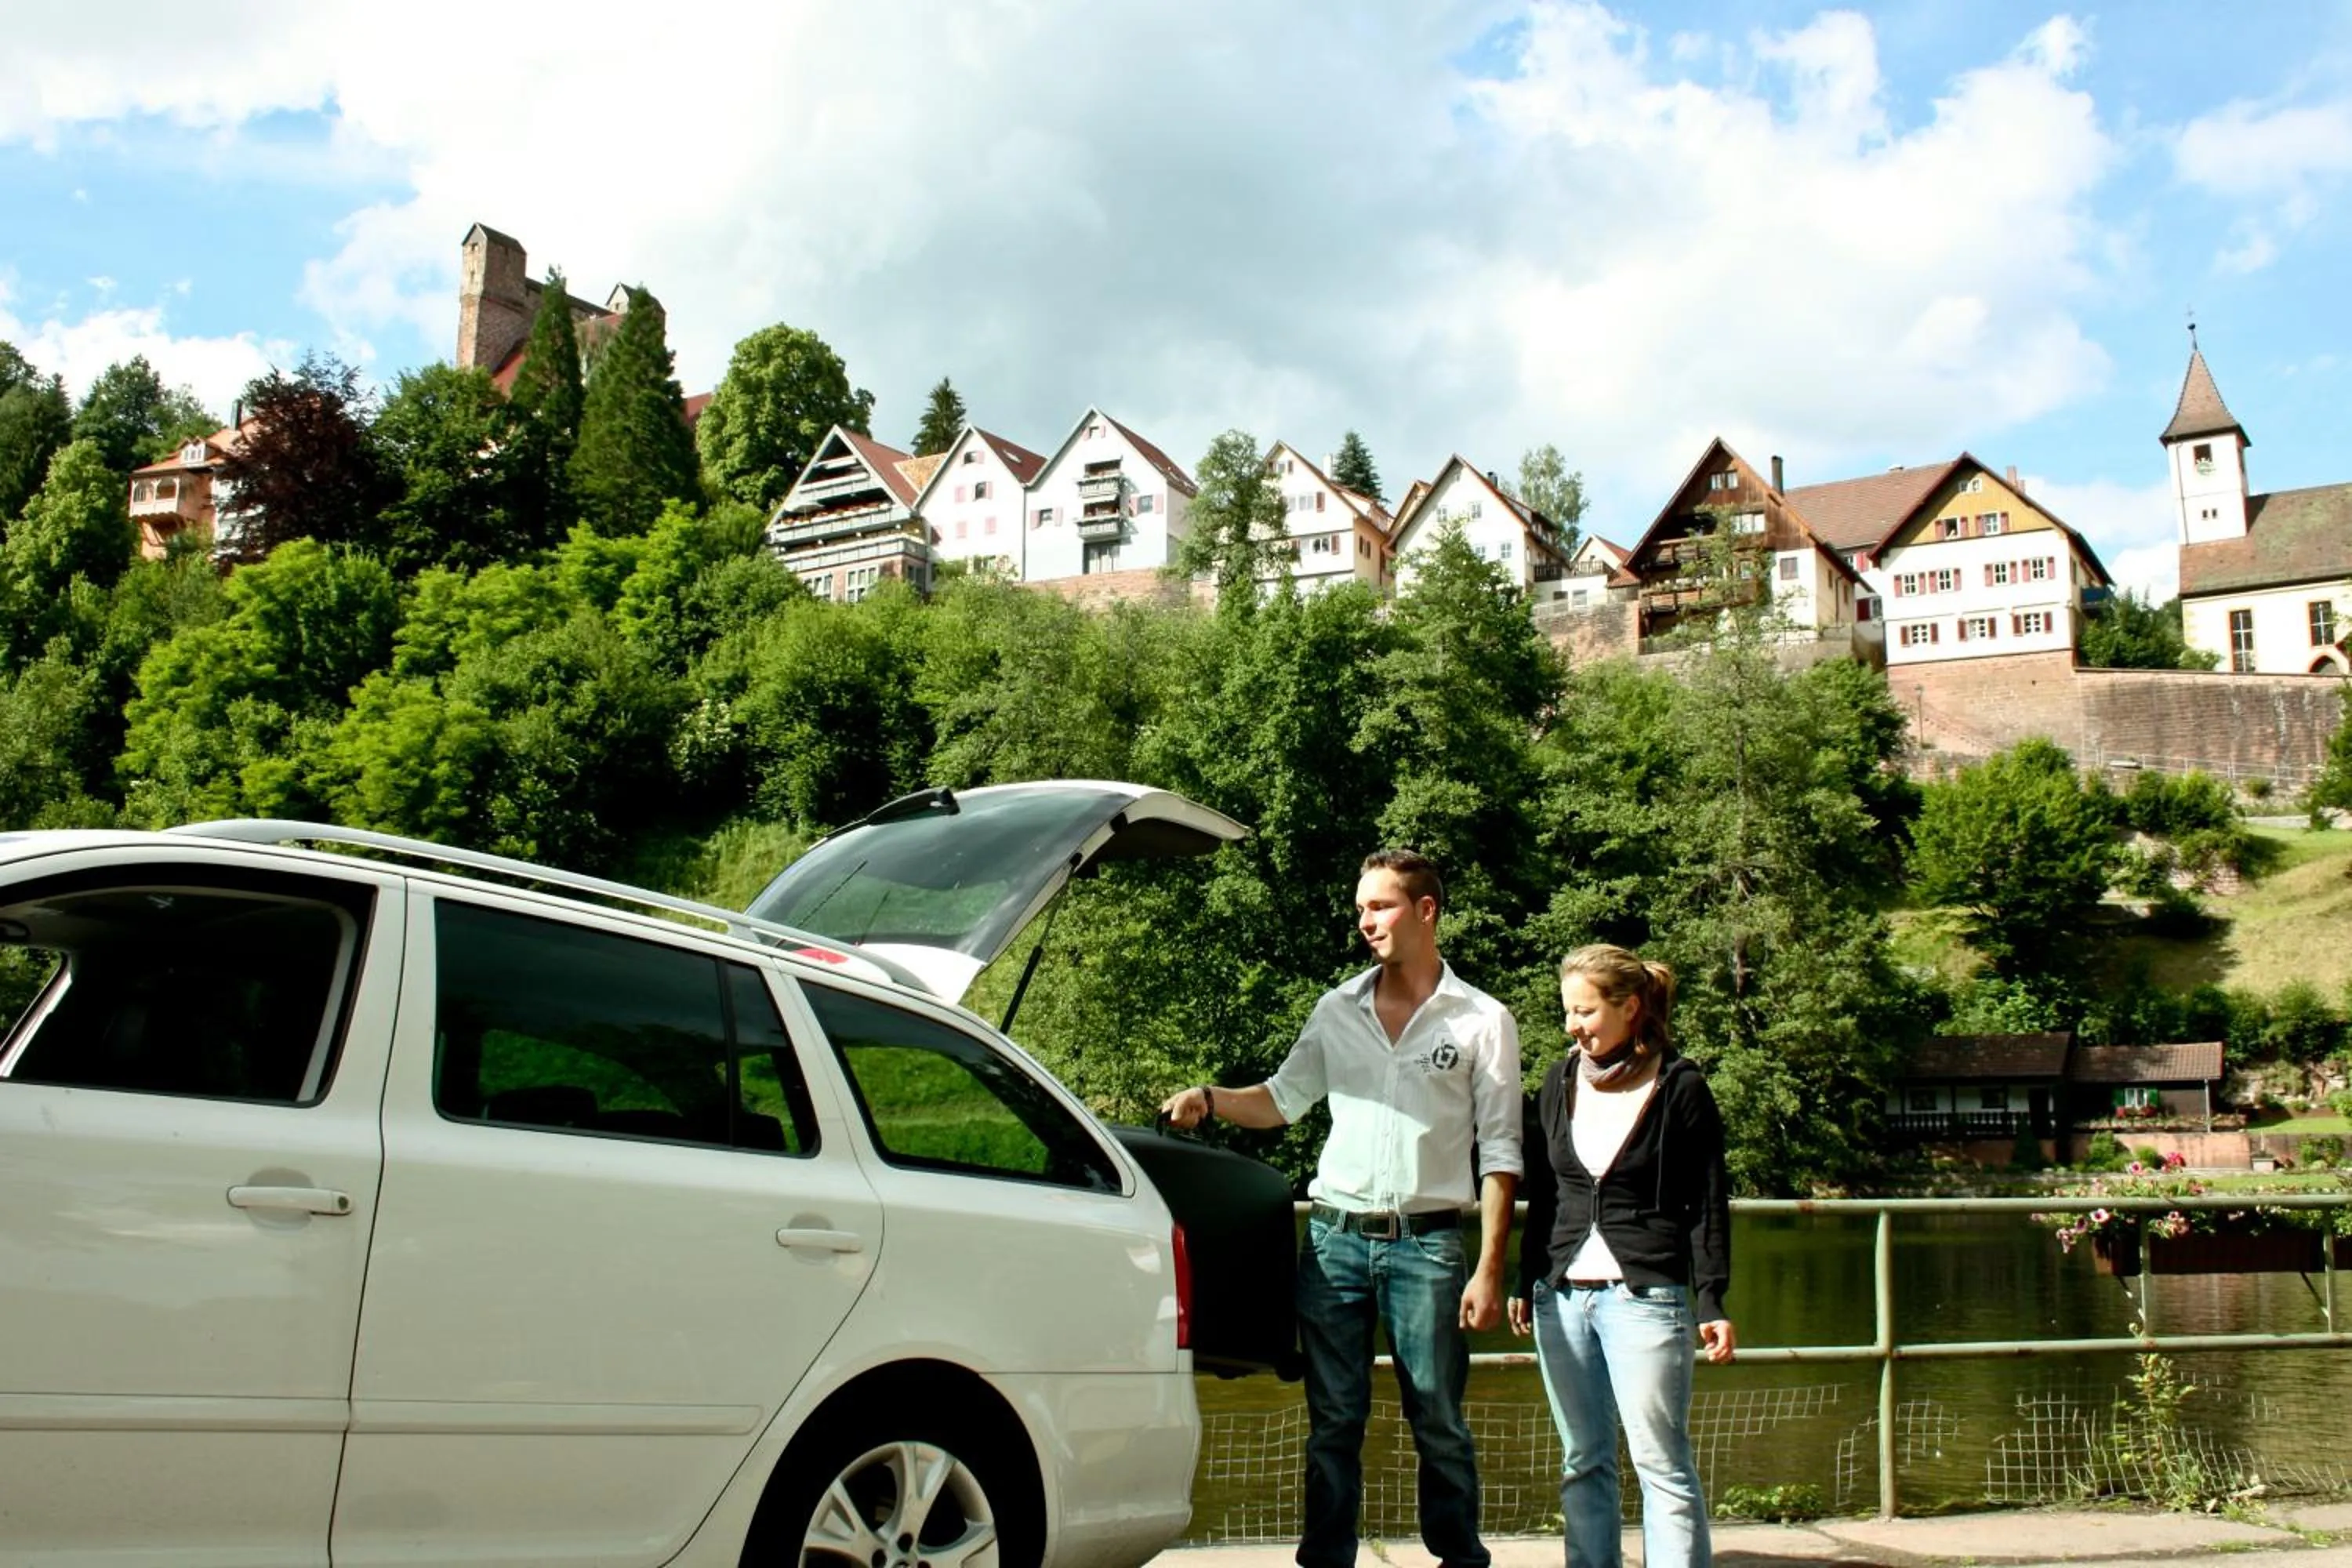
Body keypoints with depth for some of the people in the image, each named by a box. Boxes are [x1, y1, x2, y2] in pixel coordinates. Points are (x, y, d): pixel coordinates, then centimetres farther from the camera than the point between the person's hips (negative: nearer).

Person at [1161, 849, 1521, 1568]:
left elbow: (1500, 1152, -1)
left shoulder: (1483, 1021, 1)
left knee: (1439, 1424, 4)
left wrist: (1489, 1270, -7)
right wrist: (1210, 1099, -3)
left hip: (1425, 1244, -3)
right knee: (1333, 1422, 7)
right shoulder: (1337, 1010, 10)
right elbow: (1284, 1099, 17)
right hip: (1334, 1238, 3)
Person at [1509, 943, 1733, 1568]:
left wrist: (1712, 1301, -8)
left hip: (1646, 1297, -5)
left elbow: (1708, 1204, -2)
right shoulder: (1560, 1083, 9)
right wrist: (1526, 1284, 15)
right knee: (1583, 1463, 9)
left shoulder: (1680, 1088, -4)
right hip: (1561, 1296, 5)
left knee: (1661, 1462, -5)